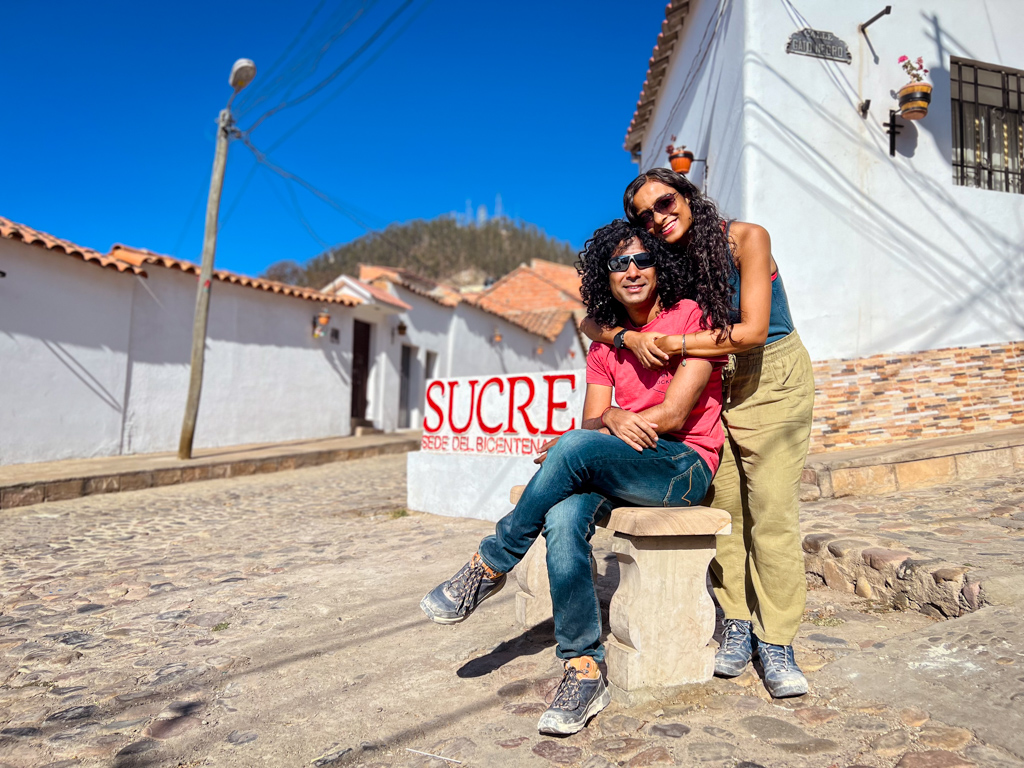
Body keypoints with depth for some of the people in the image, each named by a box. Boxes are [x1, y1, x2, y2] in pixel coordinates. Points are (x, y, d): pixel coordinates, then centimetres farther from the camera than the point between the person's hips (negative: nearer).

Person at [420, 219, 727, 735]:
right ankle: (583, 673, -21)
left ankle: (490, 566, -13)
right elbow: (592, 422, 5)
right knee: (563, 518, -29)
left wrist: (578, 440, -10)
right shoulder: (605, 346, 14)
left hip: (684, 465, -5)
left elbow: (673, 415, -12)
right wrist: (612, 420, -22)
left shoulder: (691, 318, -3)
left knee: (575, 448, -31)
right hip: (616, 469, 5)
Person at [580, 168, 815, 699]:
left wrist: (672, 344, -20)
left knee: (771, 511, -9)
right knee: (721, 506, -2)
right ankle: (737, 624, 12)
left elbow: (751, 331, -21)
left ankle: (776, 643, 1)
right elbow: (592, 321, -3)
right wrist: (629, 337, -25)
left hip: (773, 380, -4)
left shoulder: (746, 239, -13)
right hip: (713, 385, 4)